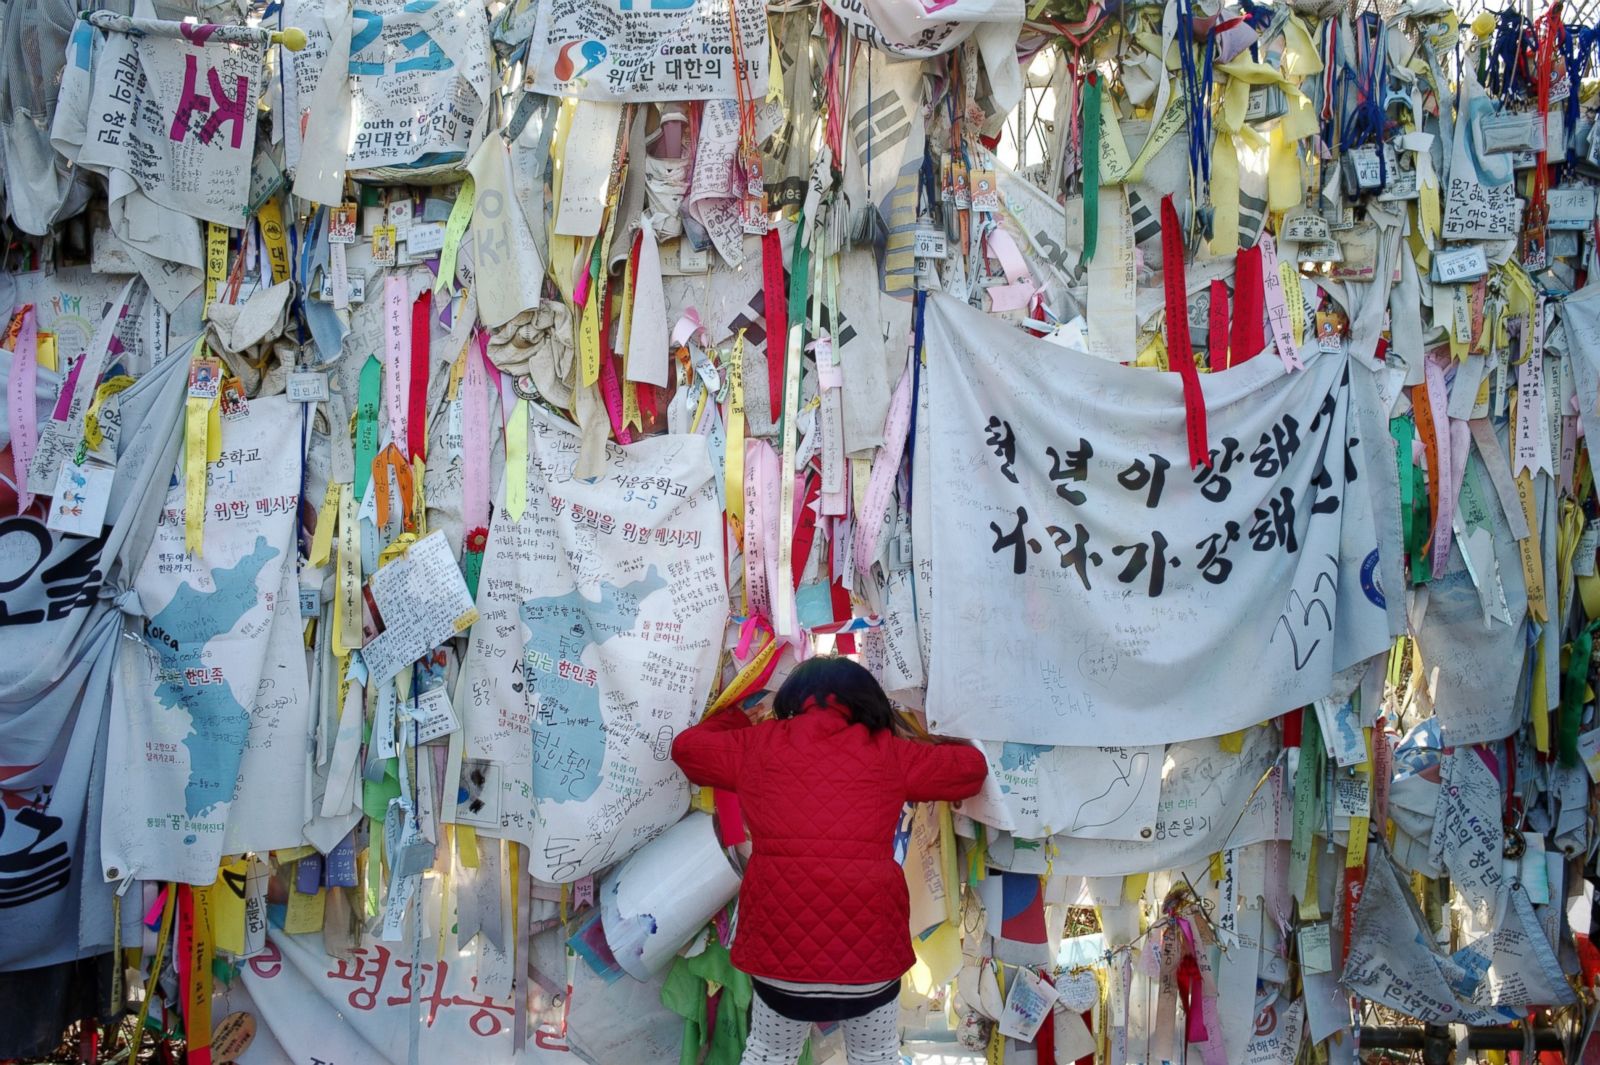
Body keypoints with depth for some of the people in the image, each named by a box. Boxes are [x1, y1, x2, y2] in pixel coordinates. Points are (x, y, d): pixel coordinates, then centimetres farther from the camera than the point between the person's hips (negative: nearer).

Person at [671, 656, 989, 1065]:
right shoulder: (887, 752, 4)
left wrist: (734, 720, 37)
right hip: (871, 951, 0)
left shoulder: (758, 744, 6)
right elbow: (971, 766, 15)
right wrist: (912, 747, 30)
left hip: (779, 950, 1)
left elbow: (686, 746, 21)